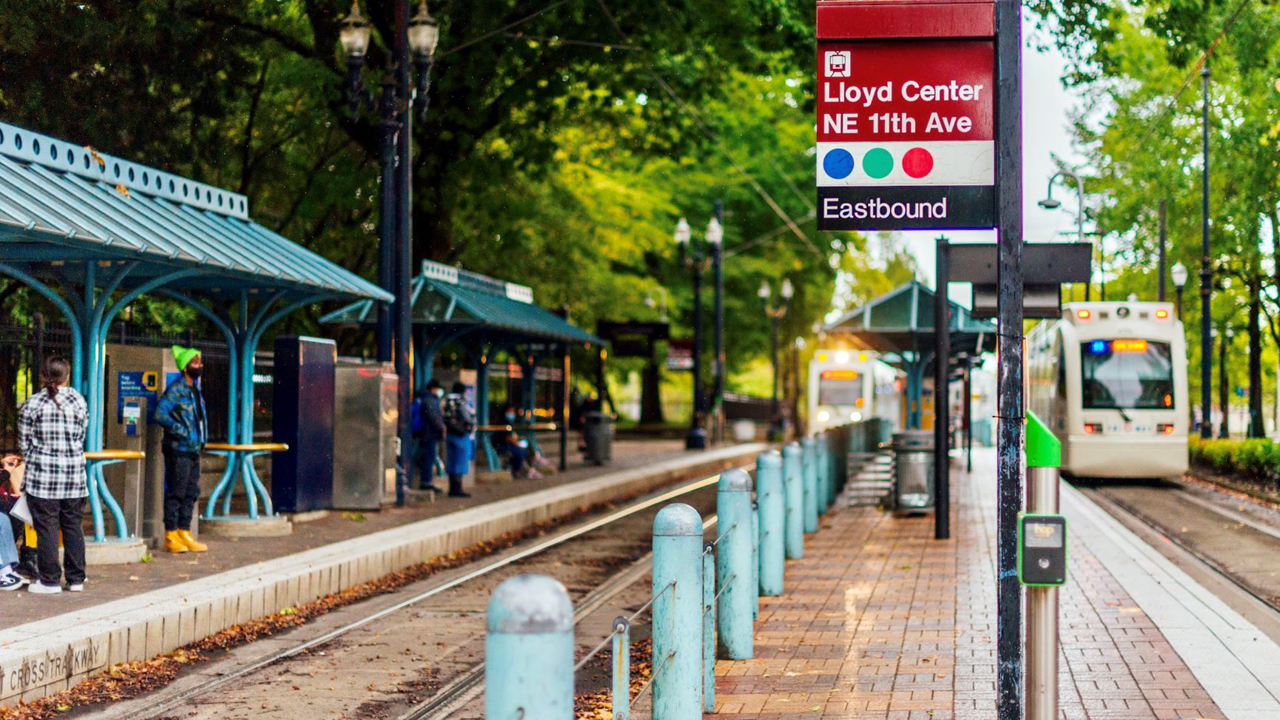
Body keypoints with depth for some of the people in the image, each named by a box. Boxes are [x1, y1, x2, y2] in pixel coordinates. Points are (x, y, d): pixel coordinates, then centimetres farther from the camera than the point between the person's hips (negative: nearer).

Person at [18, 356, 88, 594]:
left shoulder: (32, 404, -5)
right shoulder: (79, 400, 3)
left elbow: (24, 442, 0)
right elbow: (82, 436, 7)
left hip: (42, 475, -3)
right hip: (74, 473, 3)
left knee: (47, 527, 2)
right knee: (73, 525, 10)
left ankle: (50, 580, 4)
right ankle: (76, 578, 14)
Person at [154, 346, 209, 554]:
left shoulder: (195, 390, 15)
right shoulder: (175, 390, -12)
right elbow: (160, 414, -22)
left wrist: (202, 439, 16)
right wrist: (183, 432, -19)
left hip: (193, 450, 9)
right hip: (178, 450, -9)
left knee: (191, 493, 11)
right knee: (175, 493, -5)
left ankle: (184, 533, 18)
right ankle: (171, 537, 0)